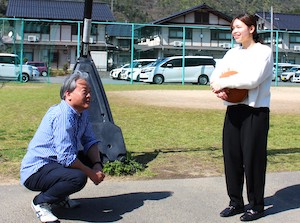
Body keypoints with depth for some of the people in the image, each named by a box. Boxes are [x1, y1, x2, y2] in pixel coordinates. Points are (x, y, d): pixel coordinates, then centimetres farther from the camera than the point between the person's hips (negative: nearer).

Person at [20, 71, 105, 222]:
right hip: (35, 171, -10)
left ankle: (60, 196, 13)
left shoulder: (82, 113, 5)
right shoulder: (62, 115, -25)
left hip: (55, 164, 10)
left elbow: (90, 141, 9)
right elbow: (66, 157, -28)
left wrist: (97, 164, -10)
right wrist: (91, 173, -17)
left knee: (94, 158, 6)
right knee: (78, 177, -32)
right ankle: (41, 201, -6)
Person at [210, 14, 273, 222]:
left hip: (256, 111, -6)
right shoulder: (232, 53, 13)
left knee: (253, 159, 0)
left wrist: (222, 83, -15)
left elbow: (252, 79, -20)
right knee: (231, 157, 8)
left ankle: (256, 206, 15)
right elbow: (216, 75, 6)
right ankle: (236, 202, 23)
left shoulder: (264, 51, -6)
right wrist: (219, 89, -16)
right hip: (233, 110, 6)